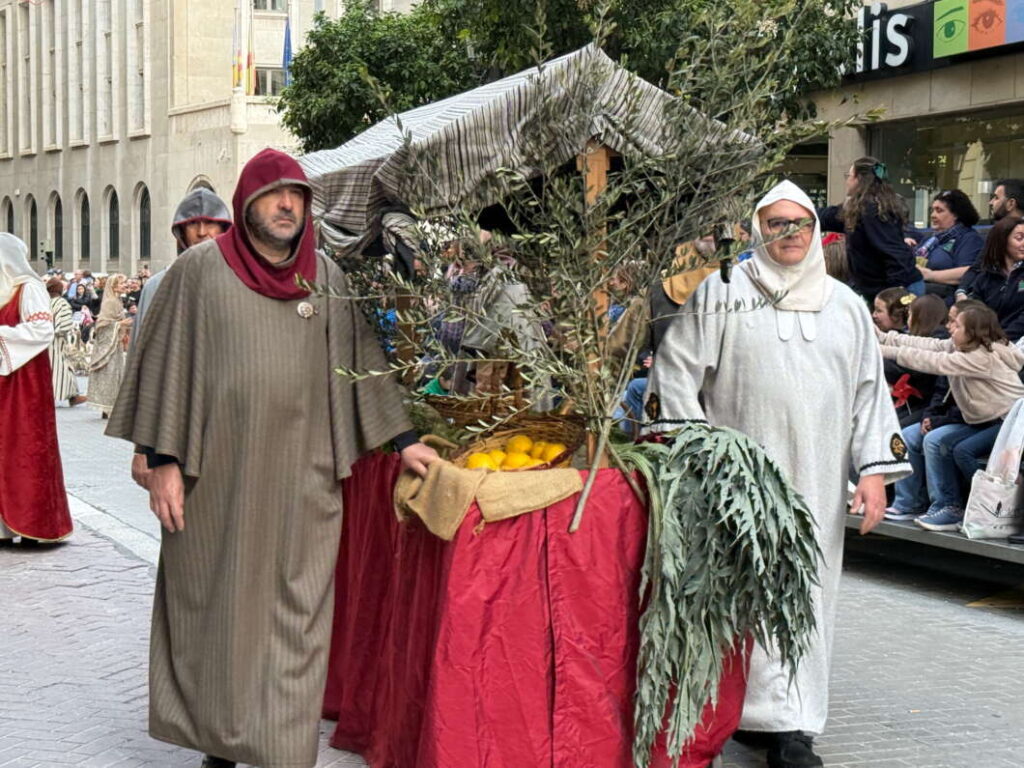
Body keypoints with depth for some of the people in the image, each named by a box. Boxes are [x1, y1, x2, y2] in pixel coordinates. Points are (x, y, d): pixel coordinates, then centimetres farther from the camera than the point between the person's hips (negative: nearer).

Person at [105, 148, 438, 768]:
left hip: (301, 478, 2)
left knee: (294, 613, 1)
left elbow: (362, 359, 11)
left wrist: (402, 440, 6)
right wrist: (163, 460, -5)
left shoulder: (328, 278, 8)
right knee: (217, 606, 7)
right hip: (217, 476, -2)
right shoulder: (200, 269, 0)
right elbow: (167, 363, -1)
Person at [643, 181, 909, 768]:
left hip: (817, 481, 4)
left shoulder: (847, 306, 14)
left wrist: (874, 470, 5)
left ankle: (773, 719, 11)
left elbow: (870, 392, 14)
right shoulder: (720, 294, 4)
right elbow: (676, 371, 2)